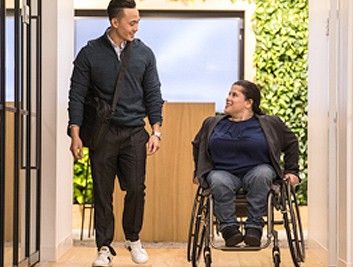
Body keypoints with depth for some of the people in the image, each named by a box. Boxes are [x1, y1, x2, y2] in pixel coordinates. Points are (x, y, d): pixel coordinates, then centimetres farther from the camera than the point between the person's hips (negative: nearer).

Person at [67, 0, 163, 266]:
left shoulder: (144, 53, 6)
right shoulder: (90, 53, 0)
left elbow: (153, 95, 8)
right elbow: (77, 95, 0)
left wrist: (156, 131, 1)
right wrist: (75, 134, -6)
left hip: (135, 133, 1)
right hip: (102, 133, -1)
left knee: (136, 188, -1)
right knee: (102, 192, 3)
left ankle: (133, 239, 21)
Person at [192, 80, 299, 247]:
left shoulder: (270, 124, 8)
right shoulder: (212, 123, 14)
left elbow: (291, 144, 19)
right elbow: (197, 145, 28)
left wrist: (291, 171, 11)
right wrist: (199, 172, 21)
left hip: (256, 171, -1)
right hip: (223, 172, 1)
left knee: (262, 174, -36)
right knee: (218, 182, -35)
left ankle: (254, 227, -30)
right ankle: (228, 227, -26)